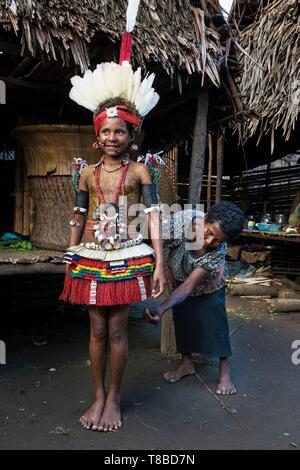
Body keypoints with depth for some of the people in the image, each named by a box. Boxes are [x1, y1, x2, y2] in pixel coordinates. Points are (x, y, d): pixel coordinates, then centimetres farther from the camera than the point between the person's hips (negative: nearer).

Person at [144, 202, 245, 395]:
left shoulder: (219, 251, -39)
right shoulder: (180, 221, -40)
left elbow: (190, 285, -42)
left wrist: (162, 309, -54)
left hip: (209, 283, -2)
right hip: (180, 278, 2)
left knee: (215, 321, -4)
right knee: (182, 319, 9)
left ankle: (225, 371, 13)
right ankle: (187, 363, 28)